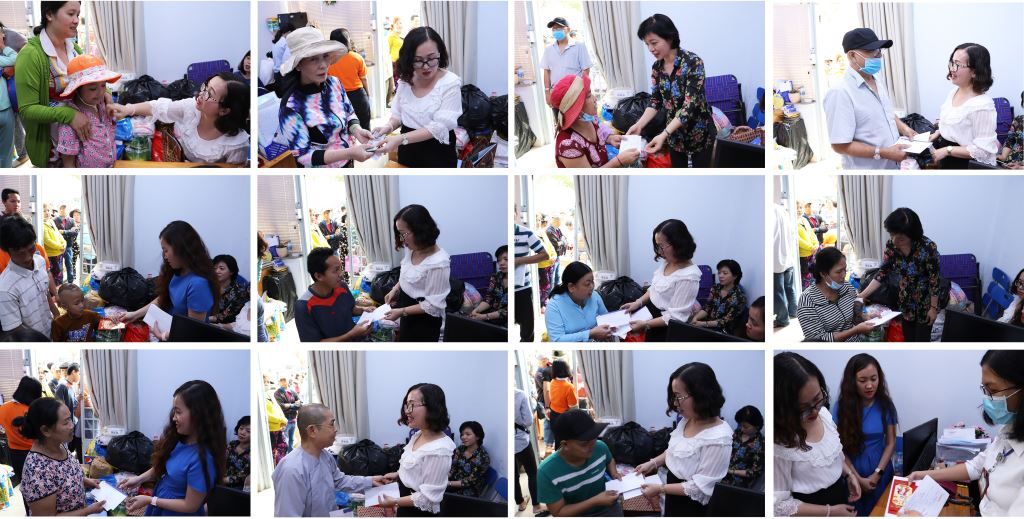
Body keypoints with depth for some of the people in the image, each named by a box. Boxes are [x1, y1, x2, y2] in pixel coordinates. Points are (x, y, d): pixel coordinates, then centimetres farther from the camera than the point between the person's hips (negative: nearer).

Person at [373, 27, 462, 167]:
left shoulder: (450, 83, -17)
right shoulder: (405, 79, 1)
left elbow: (440, 126, -23)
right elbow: (398, 114, 8)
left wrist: (401, 139, -33)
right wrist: (389, 127, -16)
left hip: (438, 155, -5)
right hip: (408, 152, 5)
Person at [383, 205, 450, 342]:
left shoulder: (438, 263, -30)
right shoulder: (412, 249, -5)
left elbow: (433, 305, -26)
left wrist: (402, 312, -26)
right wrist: (395, 289, 2)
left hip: (424, 320, -8)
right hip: (408, 311, 8)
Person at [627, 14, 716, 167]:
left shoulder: (693, 62, -22)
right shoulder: (657, 67, -1)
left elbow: (690, 105, -27)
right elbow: (655, 101, 4)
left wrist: (664, 134, -36)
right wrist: (639, 125, -16)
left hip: (699, 133, -6)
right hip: (675, 134, 6)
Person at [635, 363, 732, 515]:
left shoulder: (718, 438, -30)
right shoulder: (688, 420, -4)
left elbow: (700, 487, -27)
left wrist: (660, 489, -23)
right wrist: (653, 463, 2)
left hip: (692, 506, -8)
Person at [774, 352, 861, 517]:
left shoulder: (823, 412, -10)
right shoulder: (780, 445, -32)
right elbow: (780, 505, -25)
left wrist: (849, 475, -6)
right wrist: (830, 511, -20)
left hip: (841, 493, 6)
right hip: (814, 511, -6)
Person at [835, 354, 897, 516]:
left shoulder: (885, 405, -4)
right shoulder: (842, 405, -9)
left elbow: (890, 443, -1)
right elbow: (839, 447, -9)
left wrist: (877, 474, -11)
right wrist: (858, 478, -13)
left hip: (880, 473, 1)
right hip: (851, 473, -1)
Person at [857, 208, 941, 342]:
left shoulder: (928, 247, -28)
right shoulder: (891, 245, -13)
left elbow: (934, 280, -19)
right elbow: (883, 273, -8)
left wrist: (933, 307, -14)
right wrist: (862, 295, -17)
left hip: (925, 303, -5)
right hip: (905, 302, 5)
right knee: (908, 340, 13)